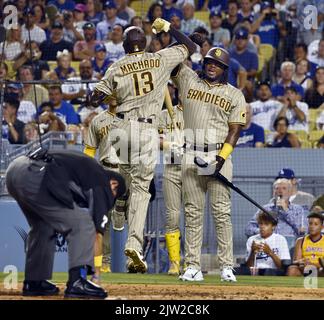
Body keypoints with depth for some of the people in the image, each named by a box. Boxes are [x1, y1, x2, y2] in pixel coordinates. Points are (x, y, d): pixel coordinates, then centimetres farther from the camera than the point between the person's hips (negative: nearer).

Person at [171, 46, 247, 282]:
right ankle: (193, 267, 2)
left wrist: (223, 157, -11)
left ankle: (227, 265, -3)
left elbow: (235, 130, 1)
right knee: (193, 212, 1)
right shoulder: (188, 80, 12)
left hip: (219, 156, -1)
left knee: (222, 212, -6)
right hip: (191, 156, 1)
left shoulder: (234, 95, 8)